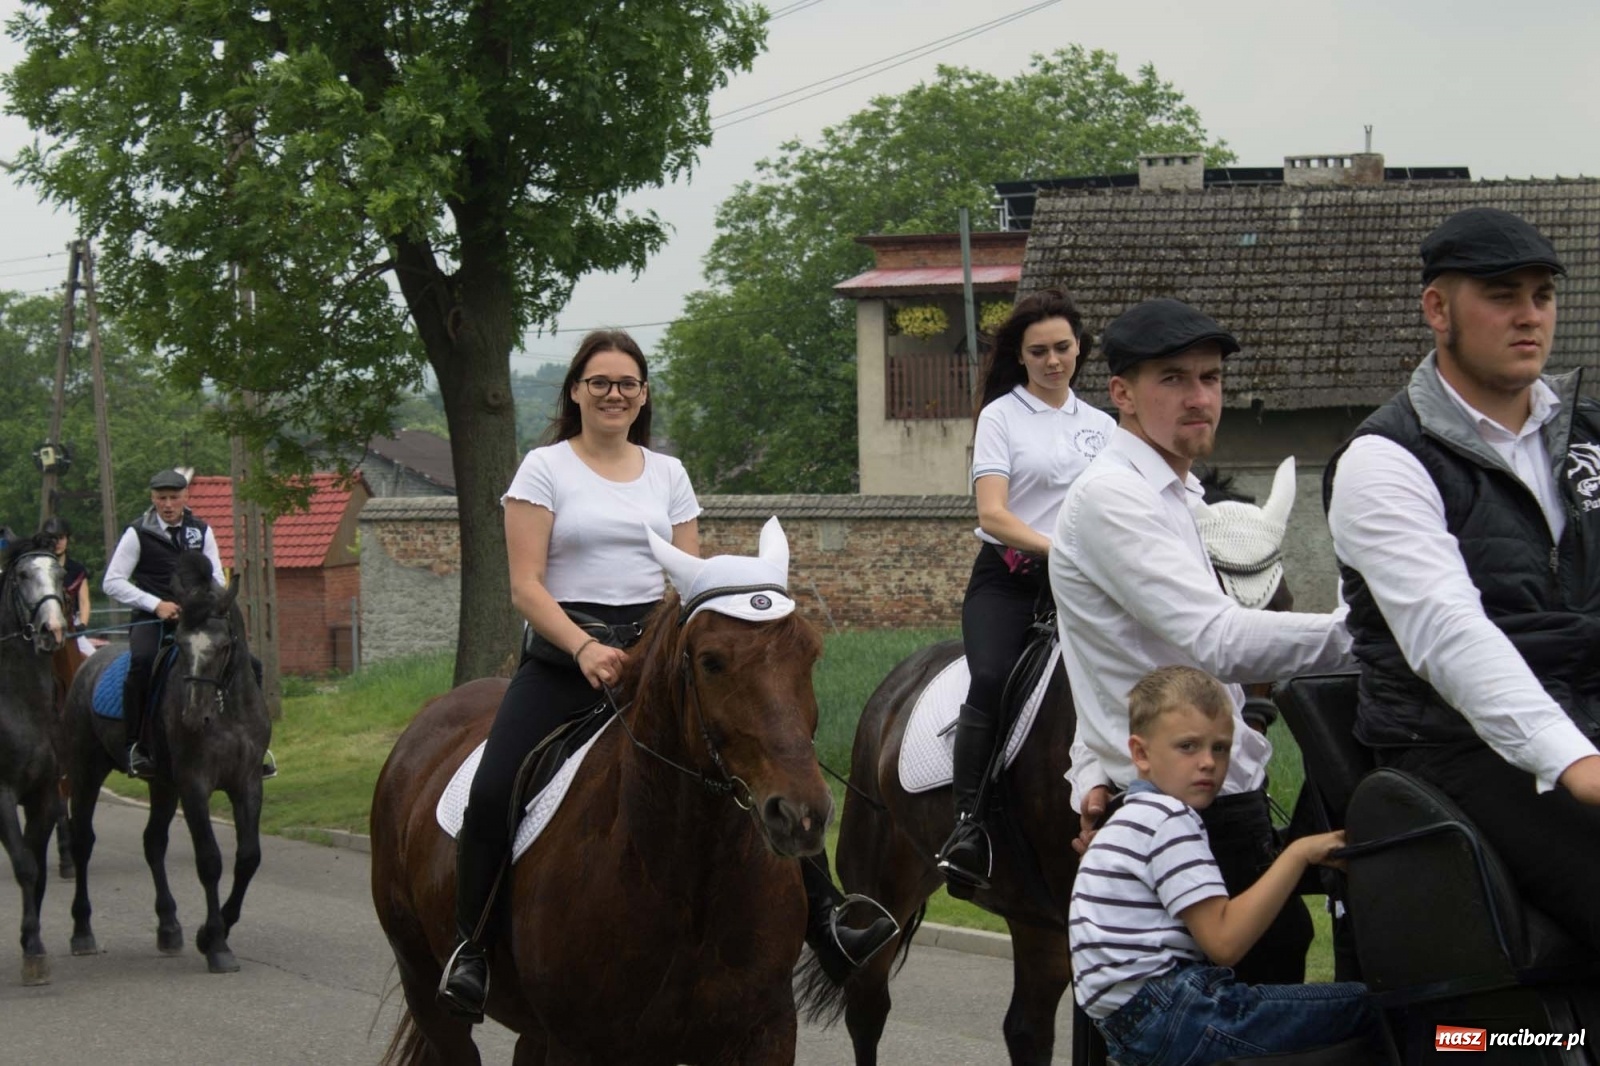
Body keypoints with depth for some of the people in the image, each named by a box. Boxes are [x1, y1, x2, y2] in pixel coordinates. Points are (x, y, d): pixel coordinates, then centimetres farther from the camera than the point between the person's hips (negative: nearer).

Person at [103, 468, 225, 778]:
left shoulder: (201, 531, 11)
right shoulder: (138, 533, -1)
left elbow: (216, 578, 14)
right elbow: (112, 583, -3)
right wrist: (156, 604, -13)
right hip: (151, 619, -4)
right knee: (143, 661, -36)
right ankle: (135, 746, -29)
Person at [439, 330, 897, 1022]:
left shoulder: (667, 474, 13)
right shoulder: (546, 468, 2)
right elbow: (526, 586, -6)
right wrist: (586, 650, -21)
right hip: (565, 651, -3)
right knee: (492, 794, -22)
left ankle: (824, 918, -3)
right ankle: (471, 945, -5)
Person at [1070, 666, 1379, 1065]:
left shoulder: (1133, 817, 22)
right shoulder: (1170, 822, -11)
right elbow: (1225, 941, -19)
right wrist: (1299, 854, -17)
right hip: (1167, 1015, -11)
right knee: (1363, 1007, -15)